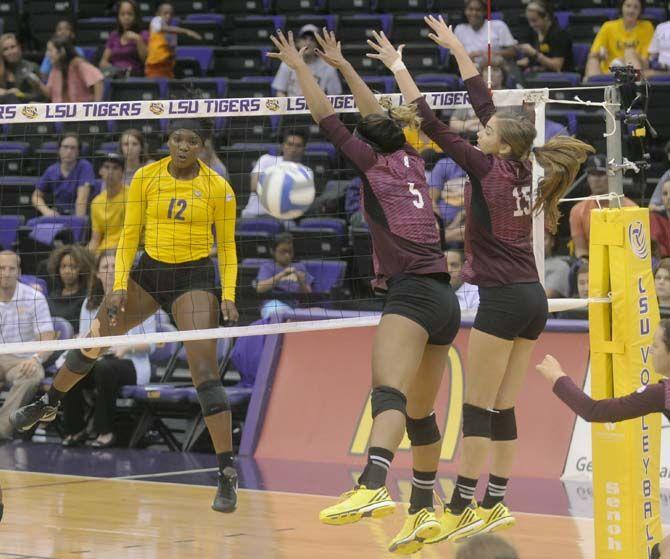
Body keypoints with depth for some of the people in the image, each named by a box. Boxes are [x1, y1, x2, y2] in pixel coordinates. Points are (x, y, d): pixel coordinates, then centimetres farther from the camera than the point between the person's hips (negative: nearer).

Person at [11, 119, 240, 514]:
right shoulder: (146, 178, -4)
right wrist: (119, 287, -6)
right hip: (149, 271, 4)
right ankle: (49, 403, 41)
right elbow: (130, 236, 2)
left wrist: (228, 296, -10)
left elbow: (227, 246, 0)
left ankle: (228, 472, -16)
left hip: (194, 278, -4)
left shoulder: (218, 188, -9)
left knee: (205, 369, -17)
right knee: (94, 341, 11)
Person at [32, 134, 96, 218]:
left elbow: (82, 197, -17)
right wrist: (47, 211, -5)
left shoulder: (84, 166, -7)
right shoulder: (51, 171, 3)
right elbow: (36, 196, 13)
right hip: (57, 216, 3)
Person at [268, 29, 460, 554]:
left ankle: (373, 487, -45)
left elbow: (327, 117, 5)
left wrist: (300, 67, 17)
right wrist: (341, 64, 41)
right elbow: (379, 118, 34)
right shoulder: (410, 160, 19)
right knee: (421, 412, 16)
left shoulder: (373, 161, 3)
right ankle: (425, 512, 22)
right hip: (445, 300, 8)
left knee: (390, 393, -26)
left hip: (411, 291, -8)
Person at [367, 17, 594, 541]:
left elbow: (434, 126, -11)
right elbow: (485, 104, 17)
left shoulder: (488, 170, -11)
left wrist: (399, 68, -5)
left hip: (502, 300, -8)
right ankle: (494, 506, 11)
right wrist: (456, 48, 25)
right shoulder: (521, 168, 8)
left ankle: (461, 509, -2)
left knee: (478, 408, -4)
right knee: (503, 410, 9)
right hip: (533, 299, 8)